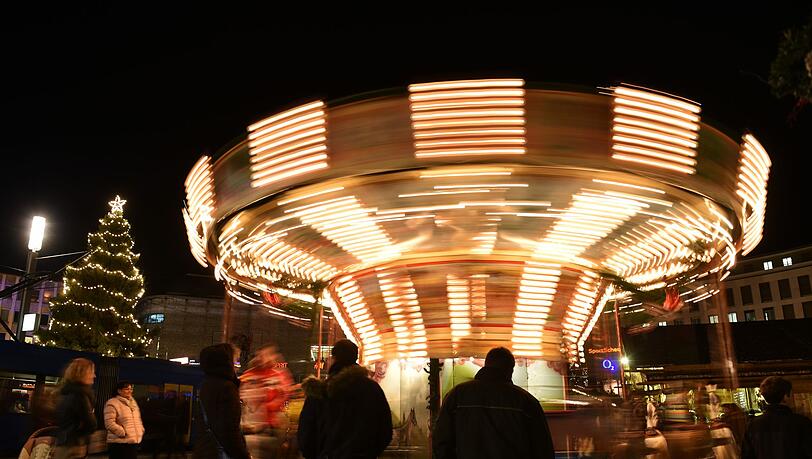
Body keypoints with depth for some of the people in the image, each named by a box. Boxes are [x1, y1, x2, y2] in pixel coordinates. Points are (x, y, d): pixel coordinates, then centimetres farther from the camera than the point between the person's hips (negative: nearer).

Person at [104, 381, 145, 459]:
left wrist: (141, 430, 10)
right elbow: (109, 423, -18)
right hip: (119, 443, -8)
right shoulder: (112, 404, -9)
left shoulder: (133, 402, 17)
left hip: (134, 442, 8)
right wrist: (123, 433, -18)